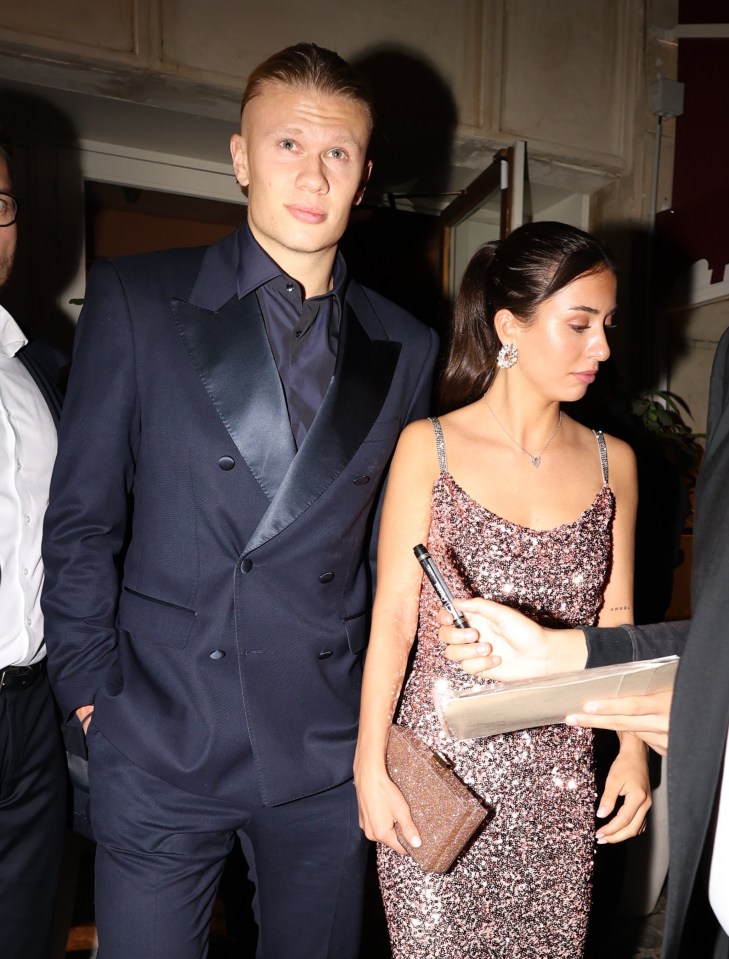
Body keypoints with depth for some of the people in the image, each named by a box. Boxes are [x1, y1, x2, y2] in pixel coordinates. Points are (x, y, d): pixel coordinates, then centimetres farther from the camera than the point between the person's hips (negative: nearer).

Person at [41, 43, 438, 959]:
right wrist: (90, 693, -4)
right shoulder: (135, 298, -5)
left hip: (326, 748, 3)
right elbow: (82, 518, -3)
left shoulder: (406, 348, 1)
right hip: (160, 742, -1)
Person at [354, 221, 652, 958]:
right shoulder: (428, 448, -8)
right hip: (438, 765, -3)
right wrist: (370, 766, -9)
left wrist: (633, 751, -1)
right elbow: (393, 618, -8)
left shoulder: (612, 462, 2)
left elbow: (616, 620, 6)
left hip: (559, 776, 3)